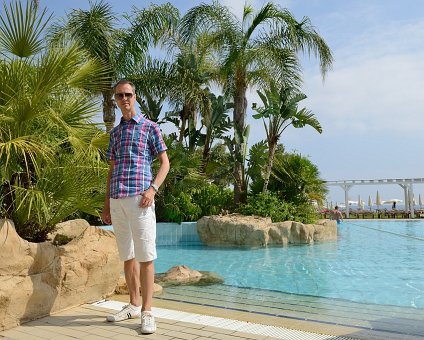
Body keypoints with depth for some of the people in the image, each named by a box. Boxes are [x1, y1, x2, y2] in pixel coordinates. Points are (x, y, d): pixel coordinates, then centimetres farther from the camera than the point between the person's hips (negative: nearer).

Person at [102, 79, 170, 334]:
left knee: (145, 255, -6)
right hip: (117, 199, 6)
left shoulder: (149, 127, 5)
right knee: (127, 254, 11)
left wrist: (153, 189, -13)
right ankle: (134, 305, 22)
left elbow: (165, 163, 2)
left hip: (139, 197, -5)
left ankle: (147, 311, 0)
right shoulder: (115, 132, 20)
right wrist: (107, 203, 16)